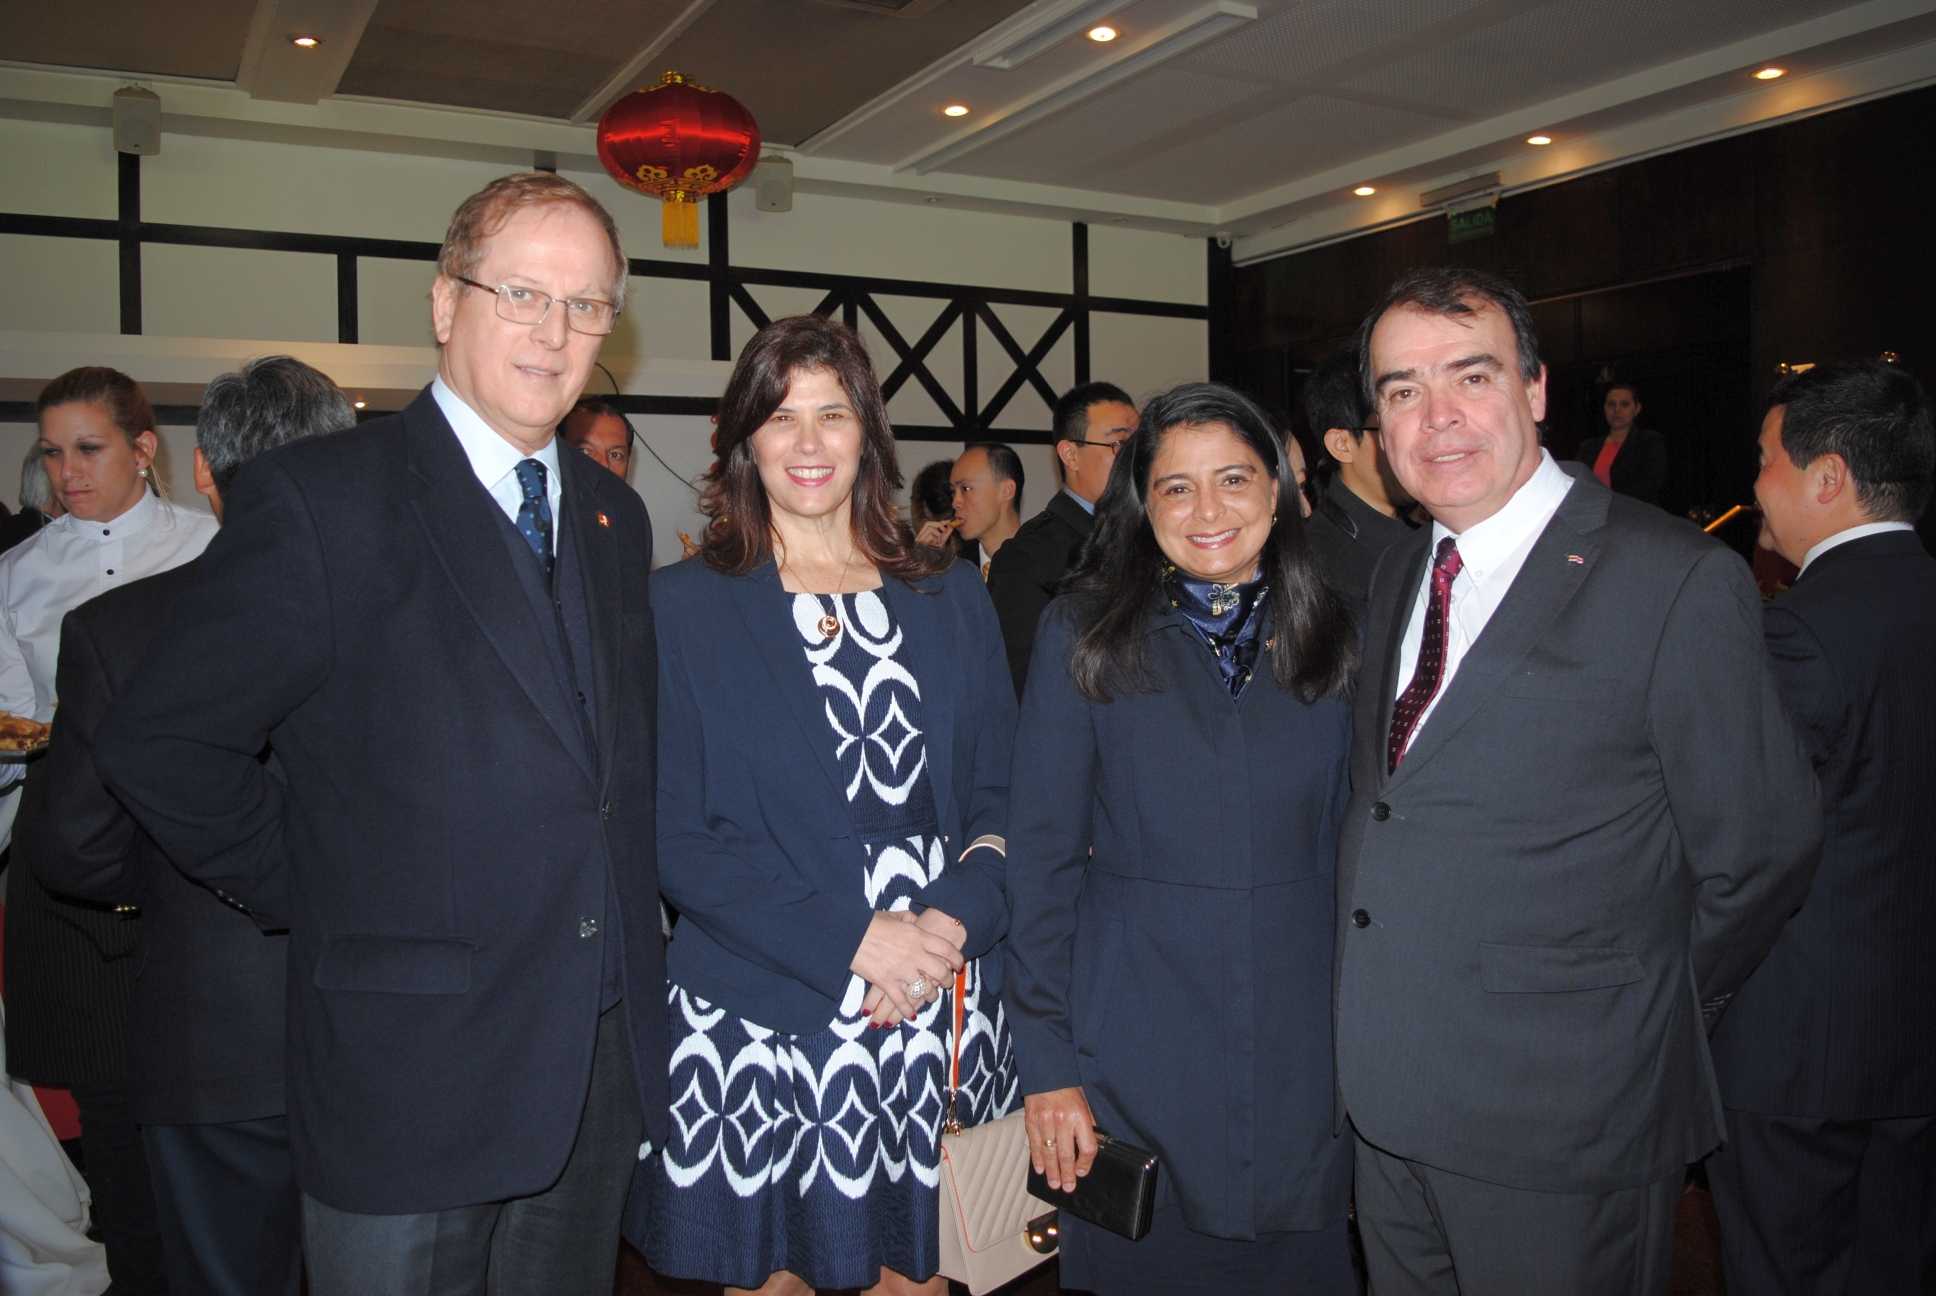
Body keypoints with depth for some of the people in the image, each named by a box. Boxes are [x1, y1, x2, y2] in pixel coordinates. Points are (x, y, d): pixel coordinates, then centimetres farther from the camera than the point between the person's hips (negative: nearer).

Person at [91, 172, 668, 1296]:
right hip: (412, 1072, -5)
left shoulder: (615, 516, 9)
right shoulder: (321, 499, -10)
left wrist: (632, 927, 8)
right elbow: (159, 742, -8)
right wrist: (308, 896, -4)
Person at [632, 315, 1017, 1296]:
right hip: (761, 1022, -2)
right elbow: (674, 835, -7)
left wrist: (955, 921, -12)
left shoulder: (952, 598, 8)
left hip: (940, 1013, 3)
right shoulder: (681, 607, -2)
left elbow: (1003, 792, 7)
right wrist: (853, 940, -16)